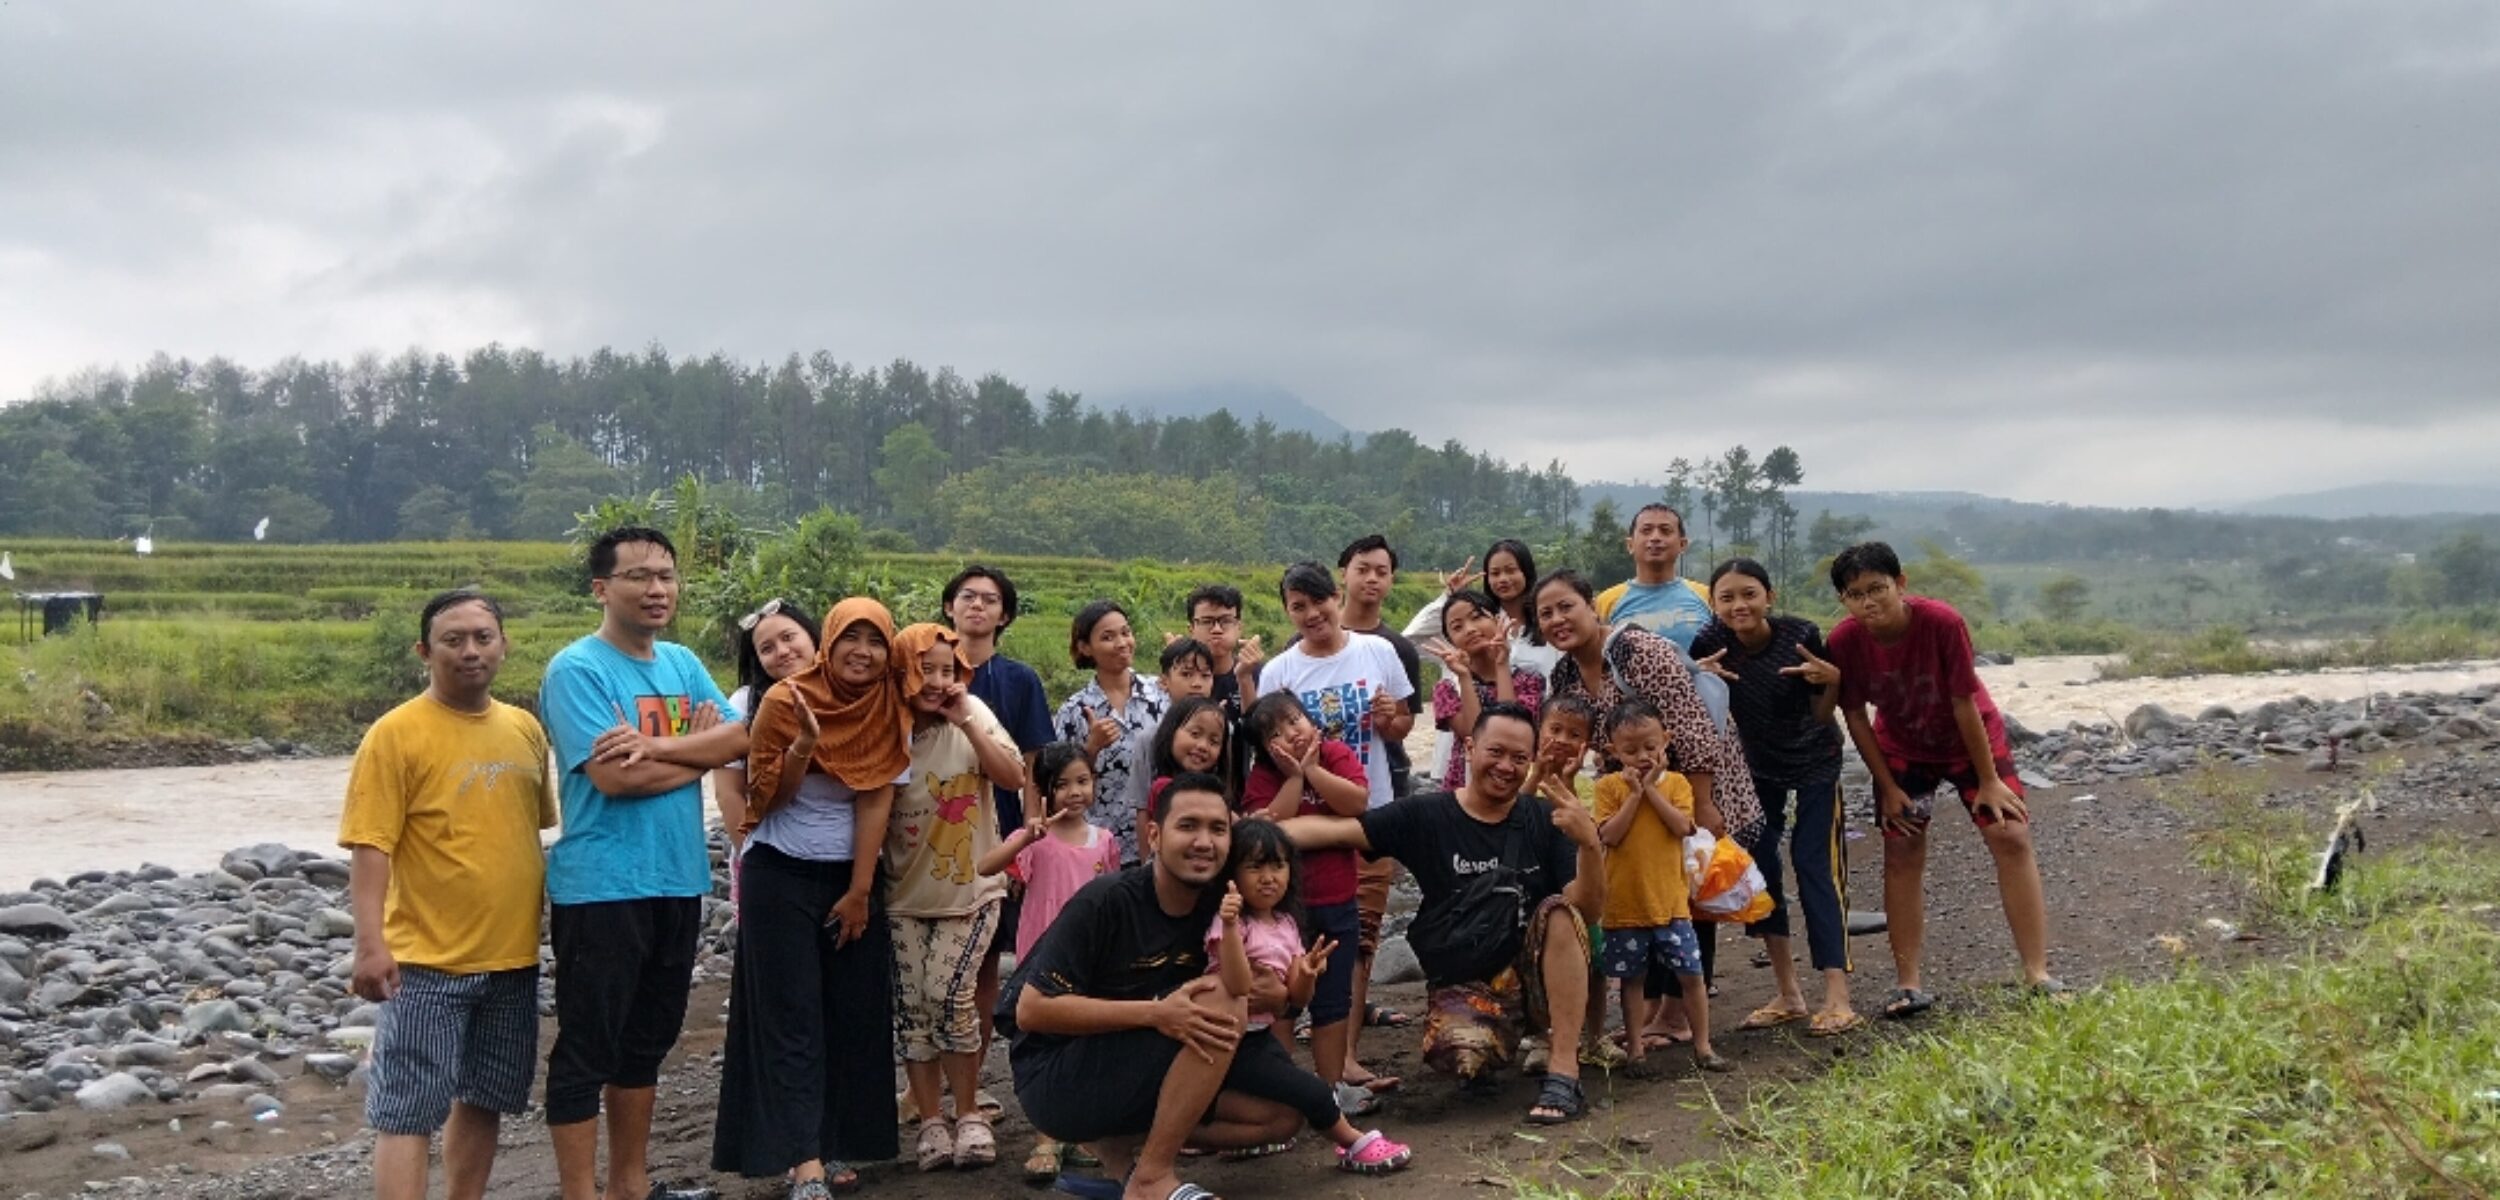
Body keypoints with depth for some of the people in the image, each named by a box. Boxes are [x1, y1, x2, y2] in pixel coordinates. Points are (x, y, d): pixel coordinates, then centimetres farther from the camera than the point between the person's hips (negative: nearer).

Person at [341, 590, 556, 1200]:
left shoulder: (526, 729, 7)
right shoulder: (396, 734, -10)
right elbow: (370, 847, -14)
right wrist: (370, 945, -22)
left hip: (513, 955, 6)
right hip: (426, 959, -6)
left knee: (484, 1100, 16)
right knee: (407, 1111, -2)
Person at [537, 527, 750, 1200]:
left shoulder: (682, 663, 10)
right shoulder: (576, 669, -11)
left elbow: (739, 738, -3)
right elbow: (612, 776, -21)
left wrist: (656, 745, -19)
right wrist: (697, 749, -7)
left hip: (677, 880, 8)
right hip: (601, 887, -7)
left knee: (646, 1042, 17)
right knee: (586, 1048, 2)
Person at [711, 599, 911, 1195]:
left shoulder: (890, 713, -3)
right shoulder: (784, 701, -11)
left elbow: (876, 802, -5)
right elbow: (766, 798, -10)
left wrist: (860, 891, -7)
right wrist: (804, 743, -27)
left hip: (851, 876, 4)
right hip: (780, 877, -3)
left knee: (852, 1013, 4)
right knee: (791, 1016, -6)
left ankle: (834, 1145, 14)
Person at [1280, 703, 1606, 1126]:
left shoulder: (1544, 820, 1)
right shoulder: (1425, 816, -2)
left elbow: (1587, 910, -8)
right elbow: (1334, 829, -9)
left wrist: (1589, 842, -27)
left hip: (1533, 976, 1)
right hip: (1462, 987, -1)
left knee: (1559, 911, -28)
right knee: (1463, 1055, -33)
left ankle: (1564, 1072, -23)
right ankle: (1502, 1042, 7)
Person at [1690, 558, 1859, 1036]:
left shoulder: (1801, 635, -23)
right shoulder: (1710, 645, -18)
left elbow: (1821, 716, -11)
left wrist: (1832, 681, -30)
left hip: (1814, 761, -3)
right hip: (1757, 766, 3)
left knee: (1815, 865, -10)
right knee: (1756, 863, 0)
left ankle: (1837, 997, -10)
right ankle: (1788, 995, 10)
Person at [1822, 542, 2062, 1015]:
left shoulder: (1942, 622, -31)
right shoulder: (1844, 641, -24)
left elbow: (1965, 703, -24)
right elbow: (1855, 716, -12)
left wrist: (1988, 781, -16)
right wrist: (1887, 788, -9)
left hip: (1971, 740, -2)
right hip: (1901, 750, 2)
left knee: (2012, 837, -9)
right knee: (1901, 854, -3)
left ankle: (2038, 975, -4)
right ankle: (1908, 984, 2)